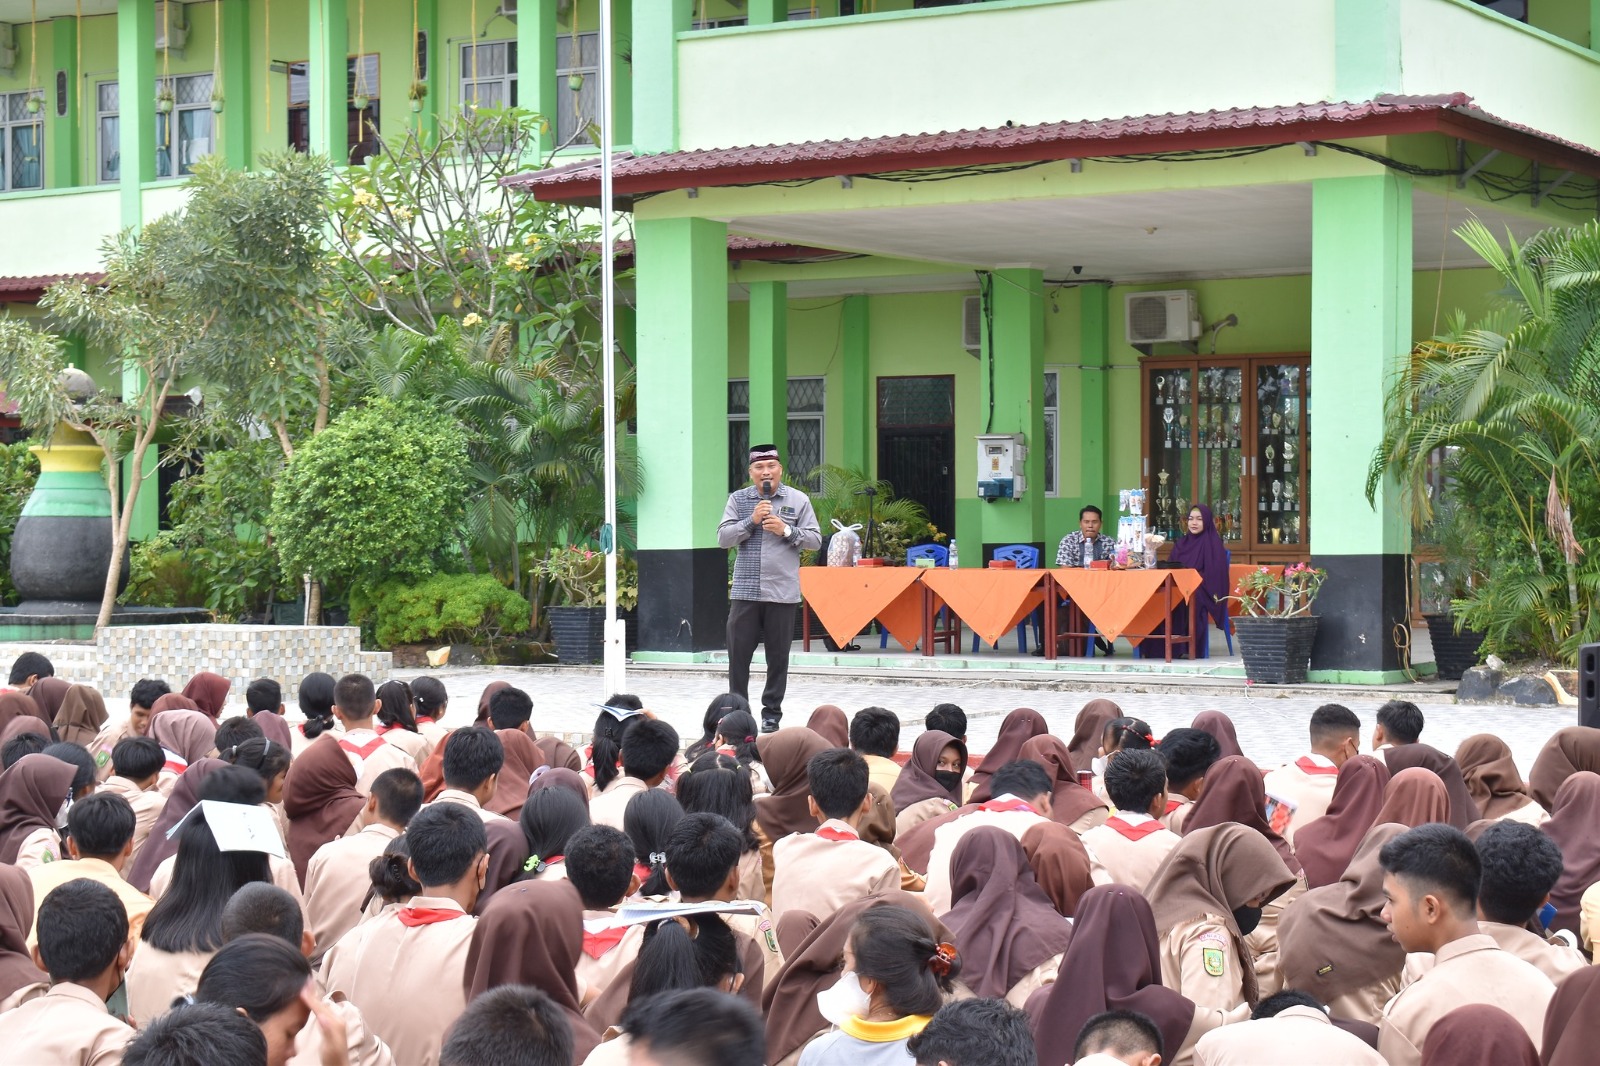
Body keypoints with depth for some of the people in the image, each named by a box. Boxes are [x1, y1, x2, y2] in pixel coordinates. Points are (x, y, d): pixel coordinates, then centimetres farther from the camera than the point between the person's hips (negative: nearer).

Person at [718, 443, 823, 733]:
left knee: (778, 657, 5)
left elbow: (815, 540, 3)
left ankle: (772, 715, 14)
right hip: (745, 591, 1)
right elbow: (723, 538, 1)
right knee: (738, 654, 0)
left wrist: (786, 530, -11)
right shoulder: (738, 499, 7)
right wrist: (751, 521, -12)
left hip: (782, 592, -1)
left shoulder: (798, 500, 5)